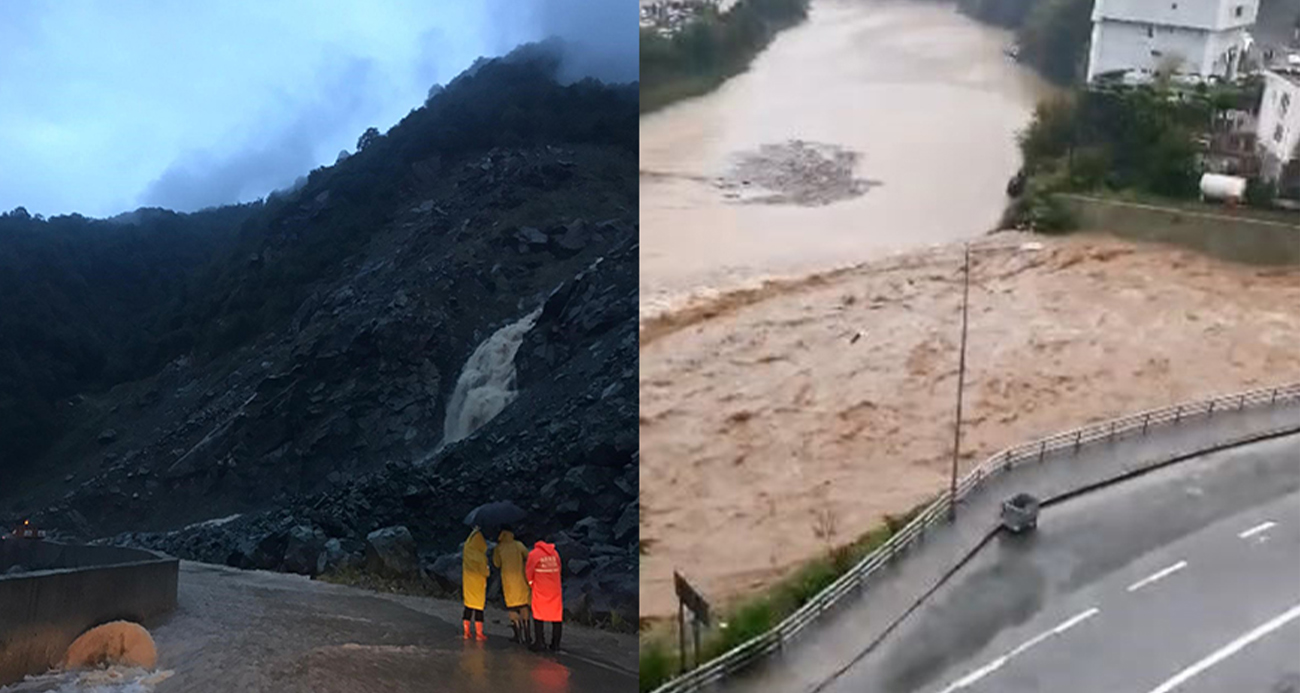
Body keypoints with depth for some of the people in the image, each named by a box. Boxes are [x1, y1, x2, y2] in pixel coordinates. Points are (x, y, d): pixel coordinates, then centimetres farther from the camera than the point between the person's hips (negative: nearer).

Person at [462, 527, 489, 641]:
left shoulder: (467, 549, -7)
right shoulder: (481, 556, -20)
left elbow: (468, 540, 16)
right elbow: (485, 572, -14)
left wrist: (474, 532, 28)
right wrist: (487, 569, 8)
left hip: (467, 582, 5)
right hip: (478, 584, -5)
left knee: (468, 606, 13)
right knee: (479, 606, 3)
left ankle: (466, 632, 16)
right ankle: (479, 633, 7)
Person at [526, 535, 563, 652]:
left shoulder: (534, 554, -2)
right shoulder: (554, 553, 6)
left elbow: (529, 572, 2)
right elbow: (558, 569, 10)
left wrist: (532, 584, 18)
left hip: (540, 590, -2)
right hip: (555, 590, 2)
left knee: (538, 616, 9)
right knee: (556, 615, 7)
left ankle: (538, 642, 6)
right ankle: (555, 644, 6)